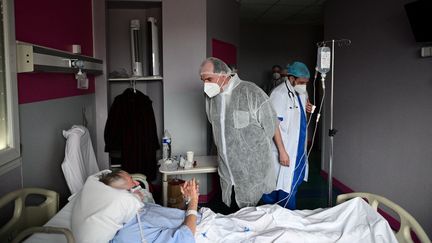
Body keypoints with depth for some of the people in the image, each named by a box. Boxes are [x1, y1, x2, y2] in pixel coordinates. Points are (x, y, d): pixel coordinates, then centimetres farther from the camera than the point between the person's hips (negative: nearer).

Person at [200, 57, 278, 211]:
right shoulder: (211, 96, 5)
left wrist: (253, 150, 3)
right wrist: (225, 149, 12)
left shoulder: (251, 92, -14)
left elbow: (270, 124, -7)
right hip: (227, 171, 5)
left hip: (252, 171, -5)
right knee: (233, 212, 13)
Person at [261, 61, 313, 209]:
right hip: (285, 150, -8)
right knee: (287, 187, -1)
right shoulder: (279, 94, -16)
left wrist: (307, 109, 1)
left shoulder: (301, 93, 8)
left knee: (295, 182, 16)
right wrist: (282, 151, -23)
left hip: (298, 149, 8)